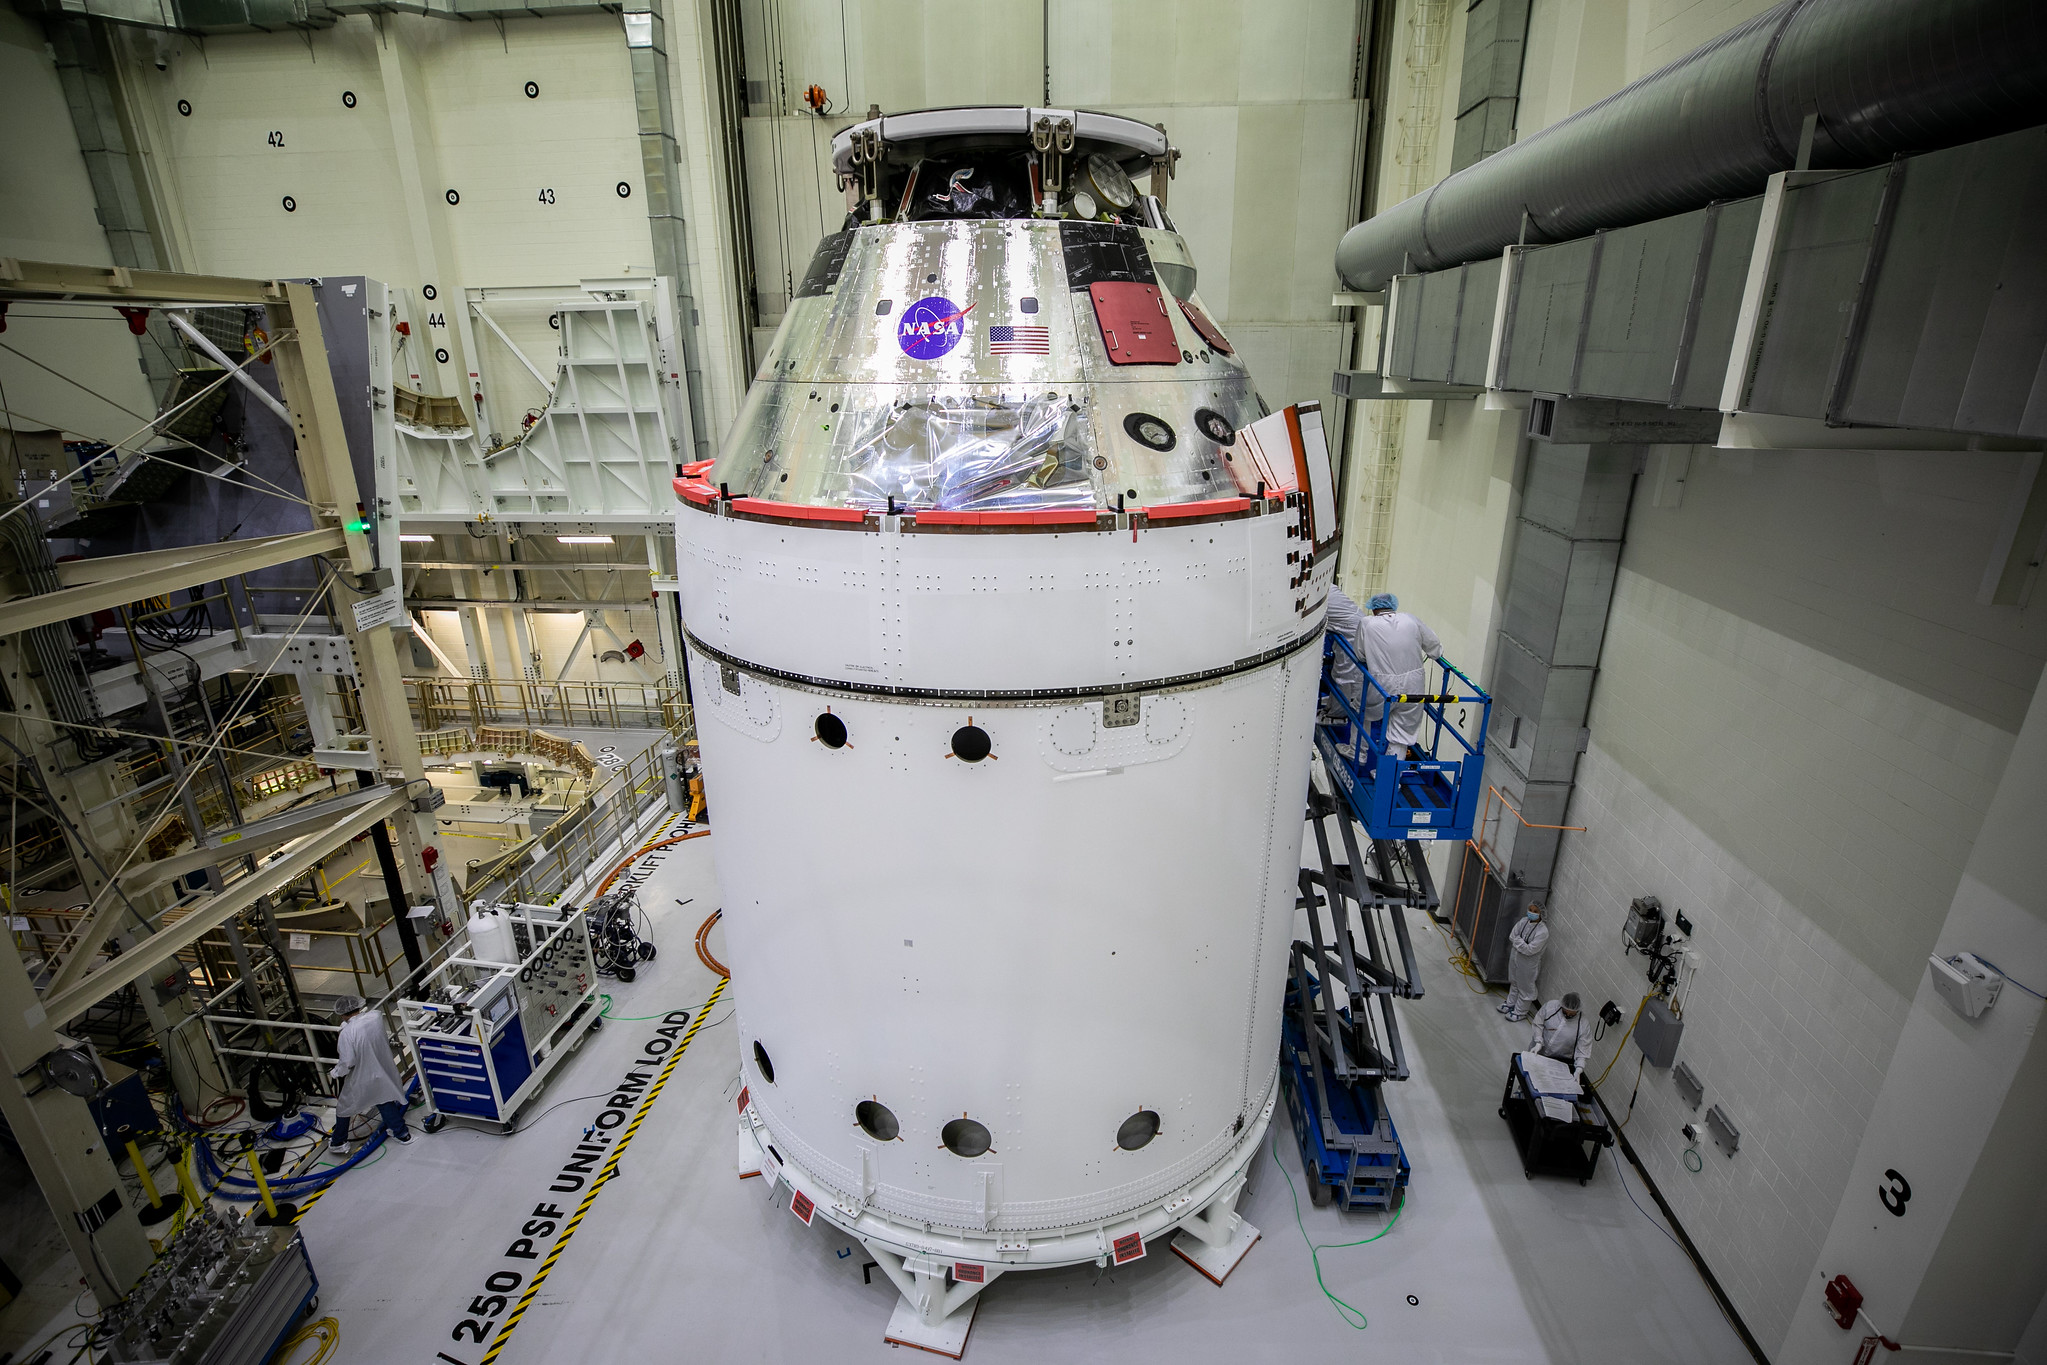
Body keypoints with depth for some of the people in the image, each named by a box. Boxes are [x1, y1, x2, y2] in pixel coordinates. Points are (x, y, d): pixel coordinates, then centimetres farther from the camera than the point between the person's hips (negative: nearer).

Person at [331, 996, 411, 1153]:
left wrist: (337, 1072, -1)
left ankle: (338, 1143, 38)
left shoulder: (348, 1032, -28)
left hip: (360, 1079, -5)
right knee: (385, 1102, 23)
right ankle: (402, 1133, 31)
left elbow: (347, 1062, -22)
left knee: (344, 1108, 21)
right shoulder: (376, 1016, -15)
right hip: (382, 1072, 5)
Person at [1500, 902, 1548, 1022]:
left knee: (1525, 988, 13)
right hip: (1515, 957, 6)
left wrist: (1517, 940, -17)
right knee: (1514, 983, 26)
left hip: (1528, 964, -6)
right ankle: (1511, 1004, 46)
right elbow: (1511, 936, -4)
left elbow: (1530, 950, -28)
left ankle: (1520, 1012, 32)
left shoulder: (1543, 931, -28)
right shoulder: (1524, 921, -7)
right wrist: (1522, 943, -17)